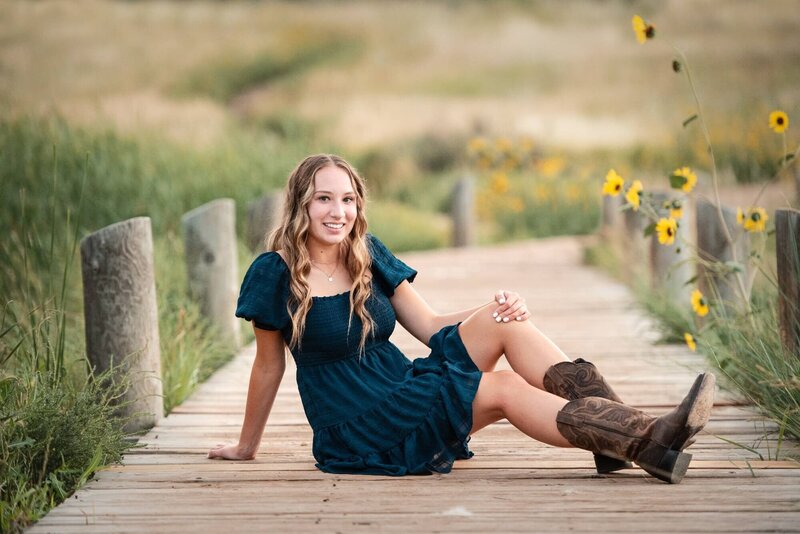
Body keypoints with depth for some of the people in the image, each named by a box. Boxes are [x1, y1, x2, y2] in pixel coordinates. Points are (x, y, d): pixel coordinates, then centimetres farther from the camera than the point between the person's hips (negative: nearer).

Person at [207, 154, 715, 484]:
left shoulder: (368, 255, 7)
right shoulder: (275, 273, -10)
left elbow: (430, 326, 8)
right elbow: (269, 367, 0)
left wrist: (498, 311, -9)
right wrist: (246, 447, 8)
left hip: (410, 388, 6)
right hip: (357, 432, -6)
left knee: (505, 319, -16)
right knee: (504, 388, -25)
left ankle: (622, 430, -26)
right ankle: (650, 444, -32)